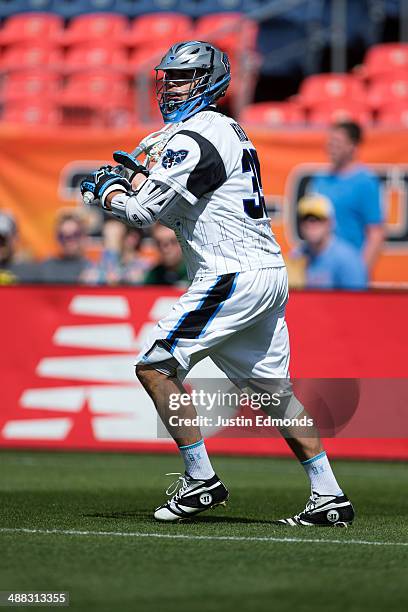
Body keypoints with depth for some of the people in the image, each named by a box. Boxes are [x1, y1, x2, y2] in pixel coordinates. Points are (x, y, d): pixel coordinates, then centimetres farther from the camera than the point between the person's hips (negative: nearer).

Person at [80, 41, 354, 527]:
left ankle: (201, 481, -4)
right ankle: (329, 498, 10)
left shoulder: (193, 136, -11)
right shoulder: (229, 131, 20)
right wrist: (140, 179, 18)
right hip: (270, 273, 10)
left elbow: (142, 213, -12)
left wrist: (108, 190, 6)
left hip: (233, 275, -10)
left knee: (156, 366, -5)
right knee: (274, 389, 13)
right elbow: (177, 210, 29)